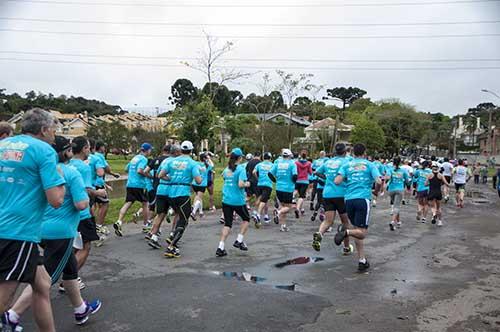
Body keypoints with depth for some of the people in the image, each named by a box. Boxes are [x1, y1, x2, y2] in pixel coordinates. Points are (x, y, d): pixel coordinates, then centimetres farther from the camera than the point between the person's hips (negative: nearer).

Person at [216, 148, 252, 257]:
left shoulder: (227, 168, 8)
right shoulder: (241, 169, -11)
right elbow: (240, 184, -21)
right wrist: (247, 184, -3)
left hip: (226, 200, 5)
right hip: (238, 201, -5)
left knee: (227, 224, 10)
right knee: (246, 219, 20)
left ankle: (220, 248, 0)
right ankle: (239, 241, 14)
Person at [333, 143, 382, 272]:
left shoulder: (346, 165, 12)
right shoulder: (369, 165, 9)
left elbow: (337, 181, -2)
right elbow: (378, 182, -3)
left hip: (349, 200, 3)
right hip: (363, 199, -3)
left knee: (358, 230, 12)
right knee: (362, 233, -4)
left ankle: (362, 261, 12)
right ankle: (346, 231, -34)